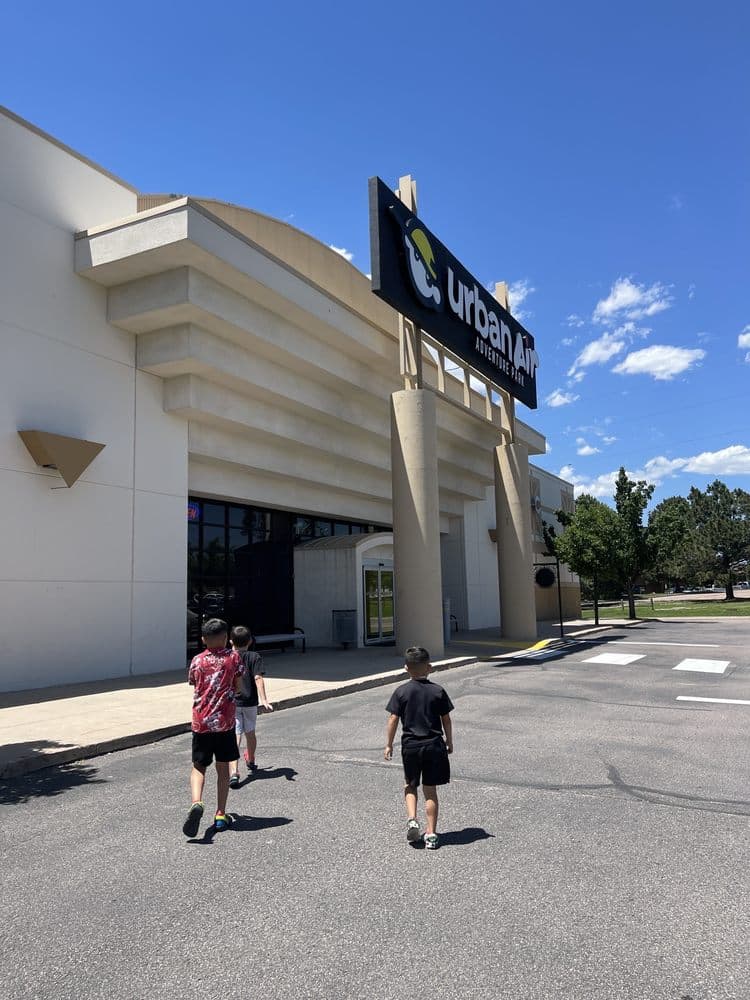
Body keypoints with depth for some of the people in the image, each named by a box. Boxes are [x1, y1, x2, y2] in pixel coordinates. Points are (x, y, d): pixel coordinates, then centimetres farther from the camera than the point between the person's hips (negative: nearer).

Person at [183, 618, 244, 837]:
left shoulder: (197, 661, 1)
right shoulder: (233, 657, -2)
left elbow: (194, 685, 8)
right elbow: (237, 687, 2)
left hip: (201, 722, 0)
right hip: (225, 721, 0)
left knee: (198, 767, 9)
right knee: (223, 768, 12)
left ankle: (196, 803, -16)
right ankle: (221, 815, 15)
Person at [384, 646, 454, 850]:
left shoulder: (401, 692, -6)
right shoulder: (438, 691, -3)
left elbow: (393, 720, -6)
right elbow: (446, 720, 1)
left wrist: (389, 745, 3)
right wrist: (449, 742, 15)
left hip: (410, 745, 0)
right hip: (434, 745, 1)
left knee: (410, 786, 19)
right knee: (430, 790, 9)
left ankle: (412, 820, -1)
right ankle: (431, 834, 12)